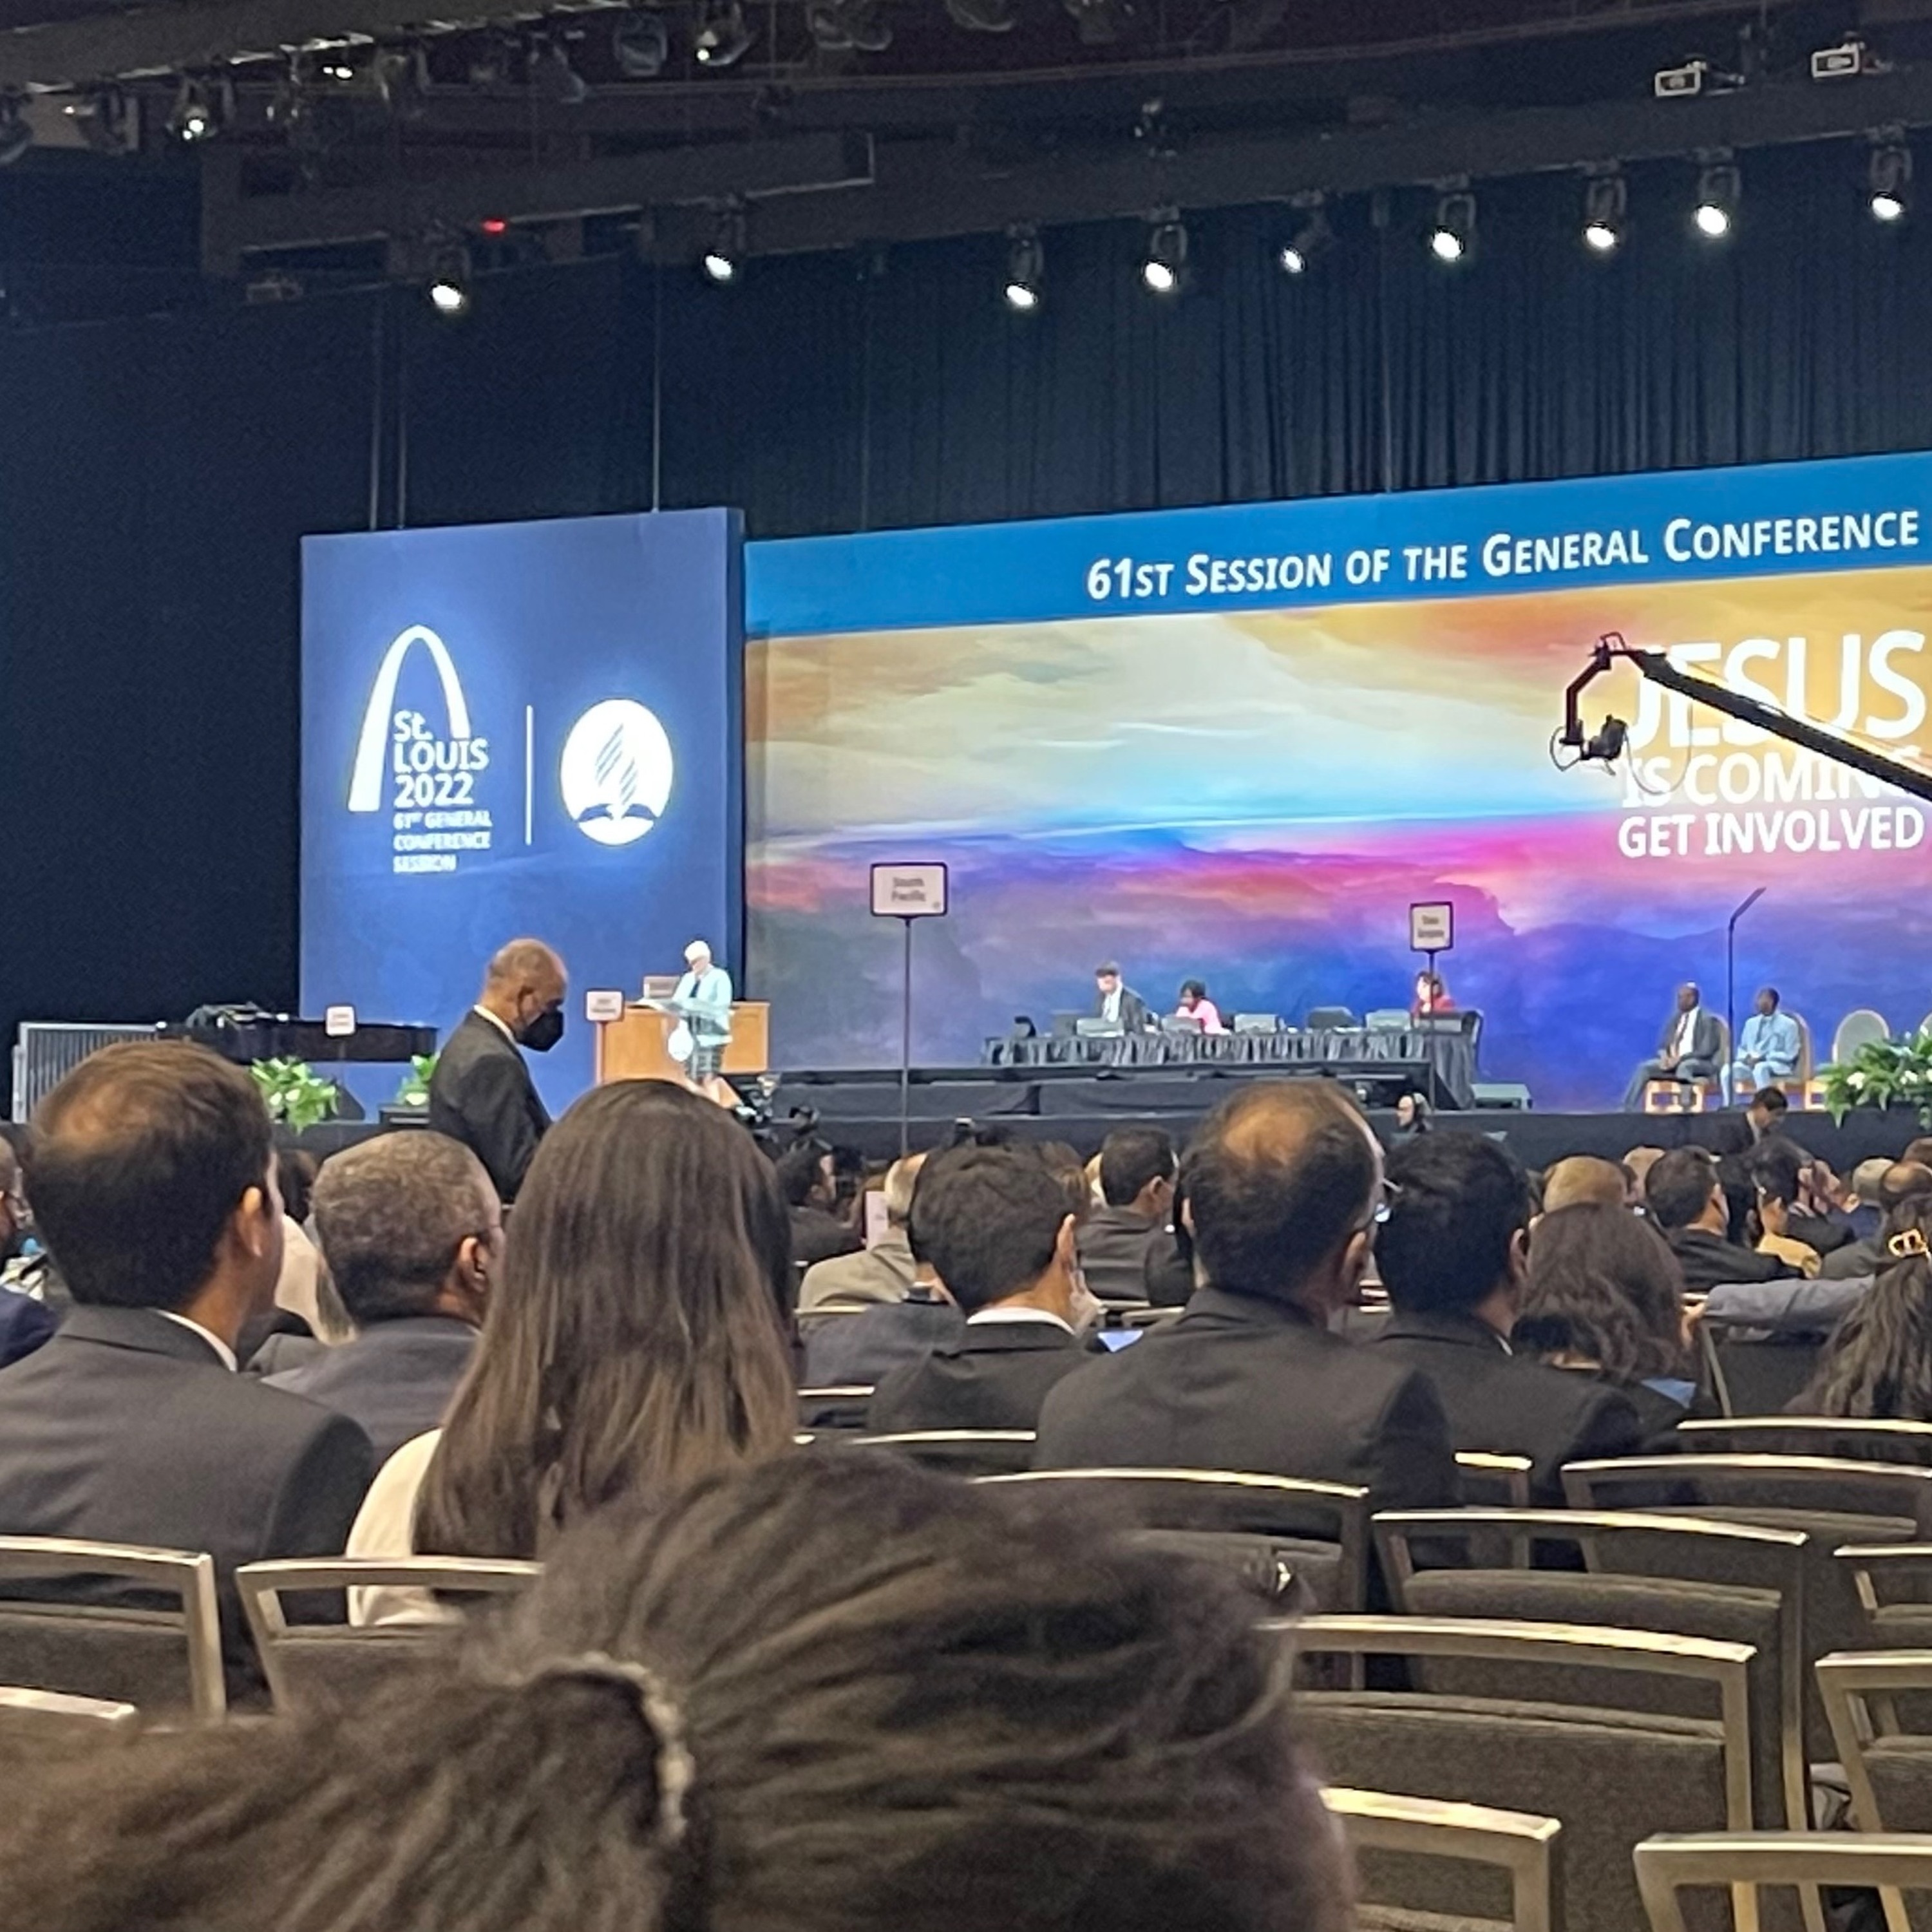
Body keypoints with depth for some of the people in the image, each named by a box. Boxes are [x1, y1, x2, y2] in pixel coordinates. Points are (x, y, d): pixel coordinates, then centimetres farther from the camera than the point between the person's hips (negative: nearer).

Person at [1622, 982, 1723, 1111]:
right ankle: (1629, 1110, -24)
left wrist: (1680, 1059, -22)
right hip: (1672, 1061, 6)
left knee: (1684, 1067, -40)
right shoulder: (1674, 1019, 15)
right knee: (1644, 1068, -16)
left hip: (1699, 1063, -6)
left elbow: (1707, 1050, -15)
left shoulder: (1707, 1019, -6)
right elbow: (1662, 1045, 15)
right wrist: (1664, 1056, -9)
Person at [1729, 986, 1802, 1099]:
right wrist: (1748, 1057, -6)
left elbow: (1789, 1055, -4)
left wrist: (1764, 1058, -15)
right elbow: (1742, 1049, 20)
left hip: (1778, 1065, -4)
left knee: (1760, 1068, -41)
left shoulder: (1788, 1024, 2)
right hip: (1751, 1062, 4)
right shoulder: (1751, 1023, 18)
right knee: (1730, 1069, -29)